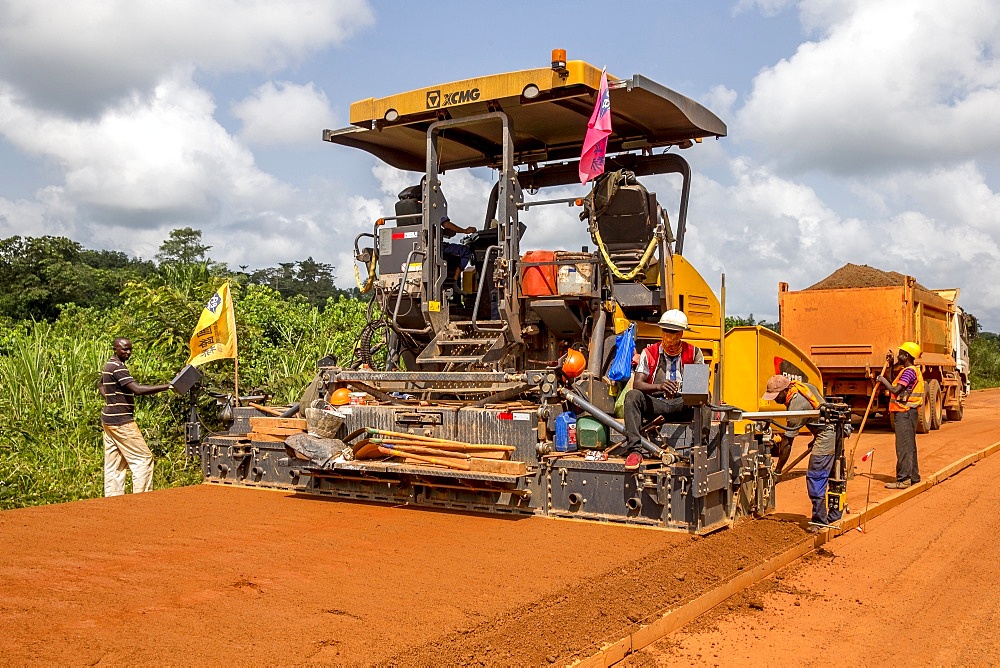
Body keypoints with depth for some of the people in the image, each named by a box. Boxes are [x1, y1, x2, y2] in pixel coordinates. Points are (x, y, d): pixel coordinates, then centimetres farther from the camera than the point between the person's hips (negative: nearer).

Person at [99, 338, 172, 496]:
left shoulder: (108, 366, 15)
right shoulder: (118, 367, -17)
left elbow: (102, 386, 34)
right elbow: (138, 389, -28)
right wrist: (167, 386, -30)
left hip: (108, 419, 10)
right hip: (121, 421, -10)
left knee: (113, 463, 11)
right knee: (143, 458, -7)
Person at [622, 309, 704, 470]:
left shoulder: (694, 353, 7)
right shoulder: (649, 353, 5)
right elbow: (637, 384, -7)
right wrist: (659, 387, -28)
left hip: (682, 404, 0)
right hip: (655, 404, 0)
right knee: (632, 396, -30)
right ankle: (634, 450, -35)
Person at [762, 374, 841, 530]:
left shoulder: (796, 403, -21)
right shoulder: (805, 386, 5)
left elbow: (789, 439, -19)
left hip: (825, 435, -11)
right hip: (835, 430, 11)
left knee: (815, 478, -8)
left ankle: (819, 521, -4)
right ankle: (835, 515, 28)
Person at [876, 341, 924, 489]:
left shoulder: (909, 371, -16)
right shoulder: (911, 370, 17)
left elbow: (895, 390, -23)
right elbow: (894, 383, 23)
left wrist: (883, 381, -7)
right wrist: (891, 365, 18)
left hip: (905, 412, -11)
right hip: (908, 412, 11)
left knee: (904, 446, -9)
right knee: (909, 445, 15)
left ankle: (903, 479, -9)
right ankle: (913, 477, 22)